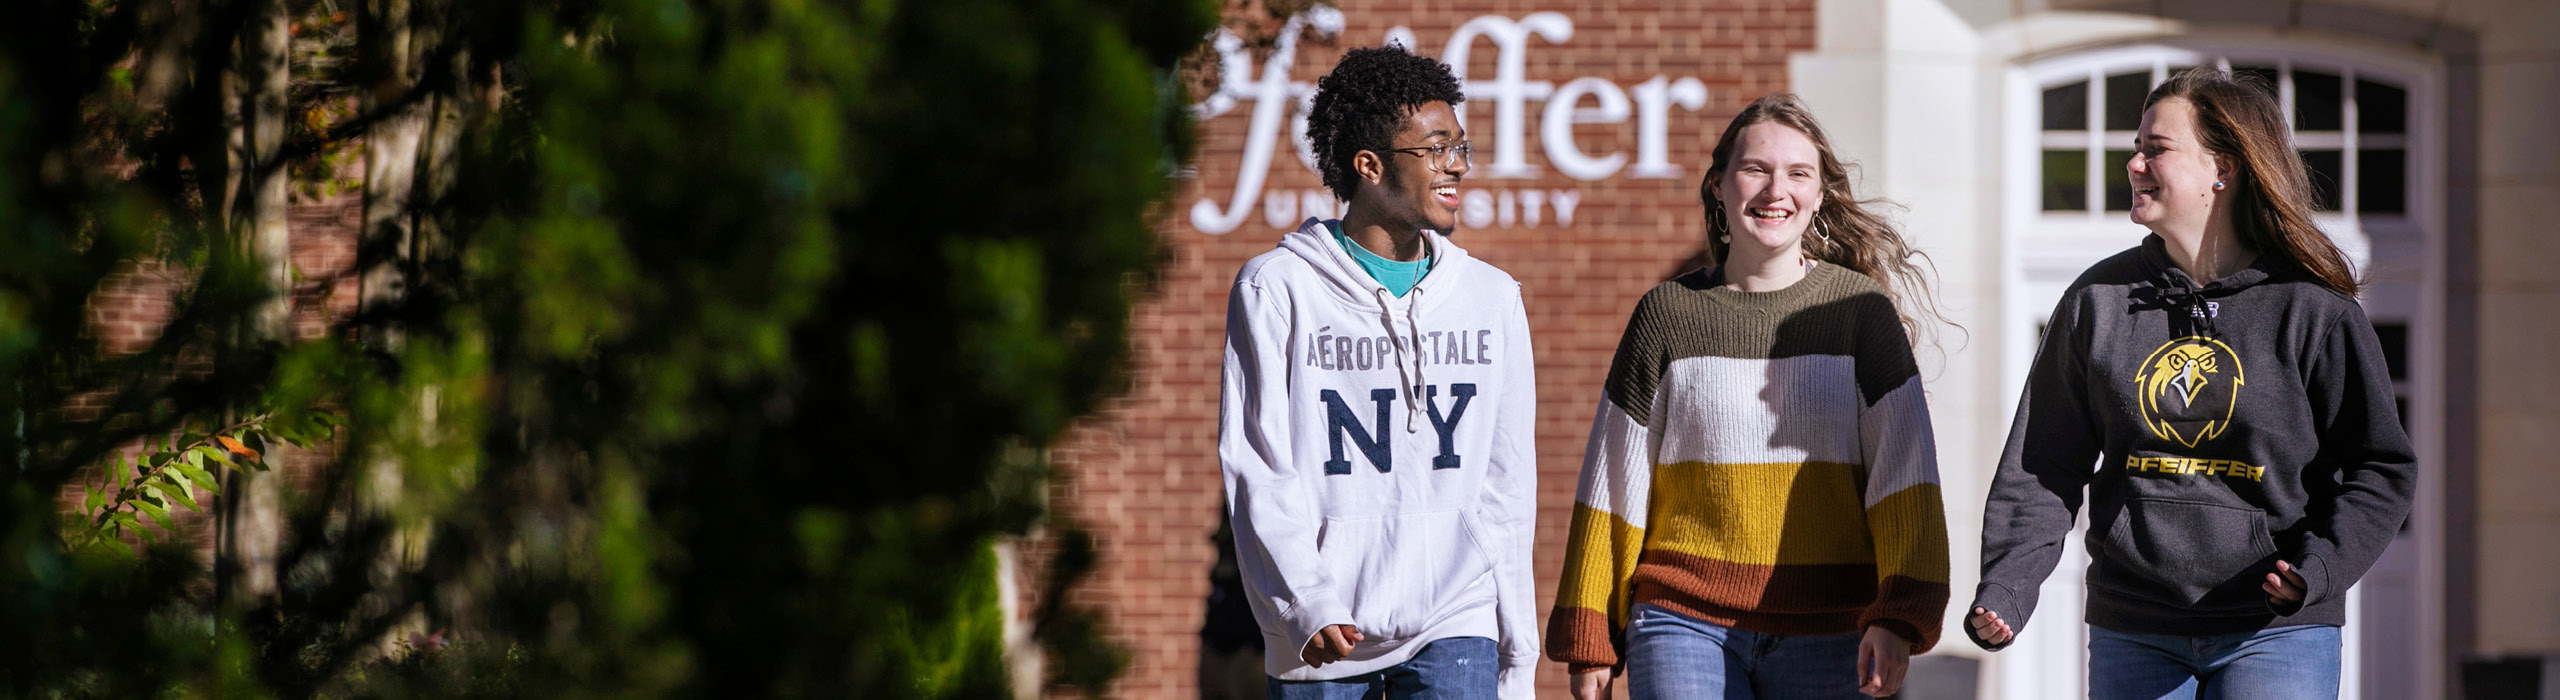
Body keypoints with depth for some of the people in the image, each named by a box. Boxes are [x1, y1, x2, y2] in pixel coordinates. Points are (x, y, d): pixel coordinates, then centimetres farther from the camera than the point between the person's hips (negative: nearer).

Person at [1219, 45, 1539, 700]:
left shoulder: (1492, 297, 11)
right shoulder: (1275, 289, -1)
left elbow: (1507, 491, 14)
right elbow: (1258, 474, -7)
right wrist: (1306, 604, -21)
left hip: (1454, 632, 2)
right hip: (1319, 642, -2)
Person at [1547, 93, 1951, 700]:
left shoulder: (1861, 313, 5)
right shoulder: (1667, 314, 7)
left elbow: (1904, 475, -2)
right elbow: (1614, 485, 10)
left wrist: (1899, 618, -15)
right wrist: (1590, 638, 9)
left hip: (1827, 634, 0)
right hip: (1687, 624, 0)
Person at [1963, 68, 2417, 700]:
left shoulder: (2311, 309, -3)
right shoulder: (2098, 299, 6)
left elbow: (2381, 468, -2)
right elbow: (2043, 465, 6)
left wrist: (2319, 566, -20)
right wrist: (2004, 593, -8)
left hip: (2276, 637, -3)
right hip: (2133, 637, 3)